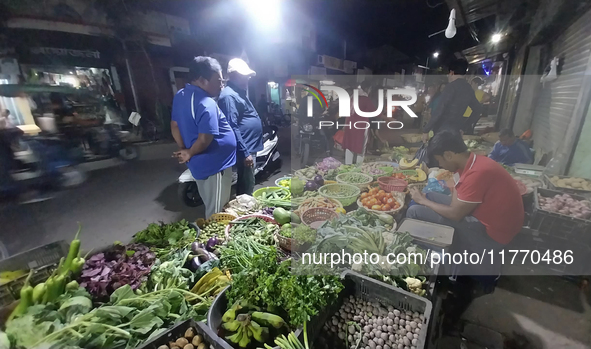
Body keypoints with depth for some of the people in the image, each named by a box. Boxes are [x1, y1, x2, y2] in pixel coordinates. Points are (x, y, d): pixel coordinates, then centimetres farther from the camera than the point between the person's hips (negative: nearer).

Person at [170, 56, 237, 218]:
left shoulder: (180, 95, 5)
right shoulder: (206, 104, -24)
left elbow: (174, 126, 10)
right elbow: (204, 140, -28)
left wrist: (184, 150, 9)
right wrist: (189, 154, -11)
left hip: (201, 164, 10)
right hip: (214, 165, -10)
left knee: (210, 208, 26)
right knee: (217, 213, 7)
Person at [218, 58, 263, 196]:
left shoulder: (239, 92, 15)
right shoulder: (229, 96, -19)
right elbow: (232, 127, -25)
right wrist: (245, 153, -24)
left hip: (250, 146, 11)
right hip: (245, 149, -11)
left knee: (246, 184, 22)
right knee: (246, 188, -1)